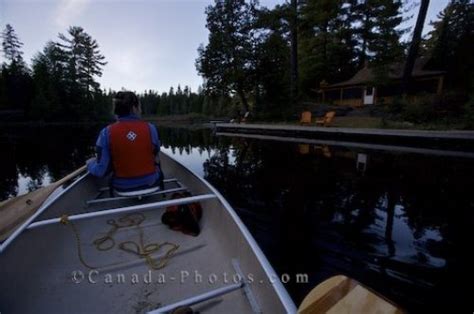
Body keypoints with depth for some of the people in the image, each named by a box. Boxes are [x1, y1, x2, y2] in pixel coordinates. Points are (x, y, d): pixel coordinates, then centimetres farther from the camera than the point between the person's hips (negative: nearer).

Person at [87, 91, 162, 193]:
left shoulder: (107, 133, -16)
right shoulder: (150, 128, -14)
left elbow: (101, 171, -13)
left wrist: (90, 163, 8)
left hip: (123, 187, 1)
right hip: (151, 183, 0)